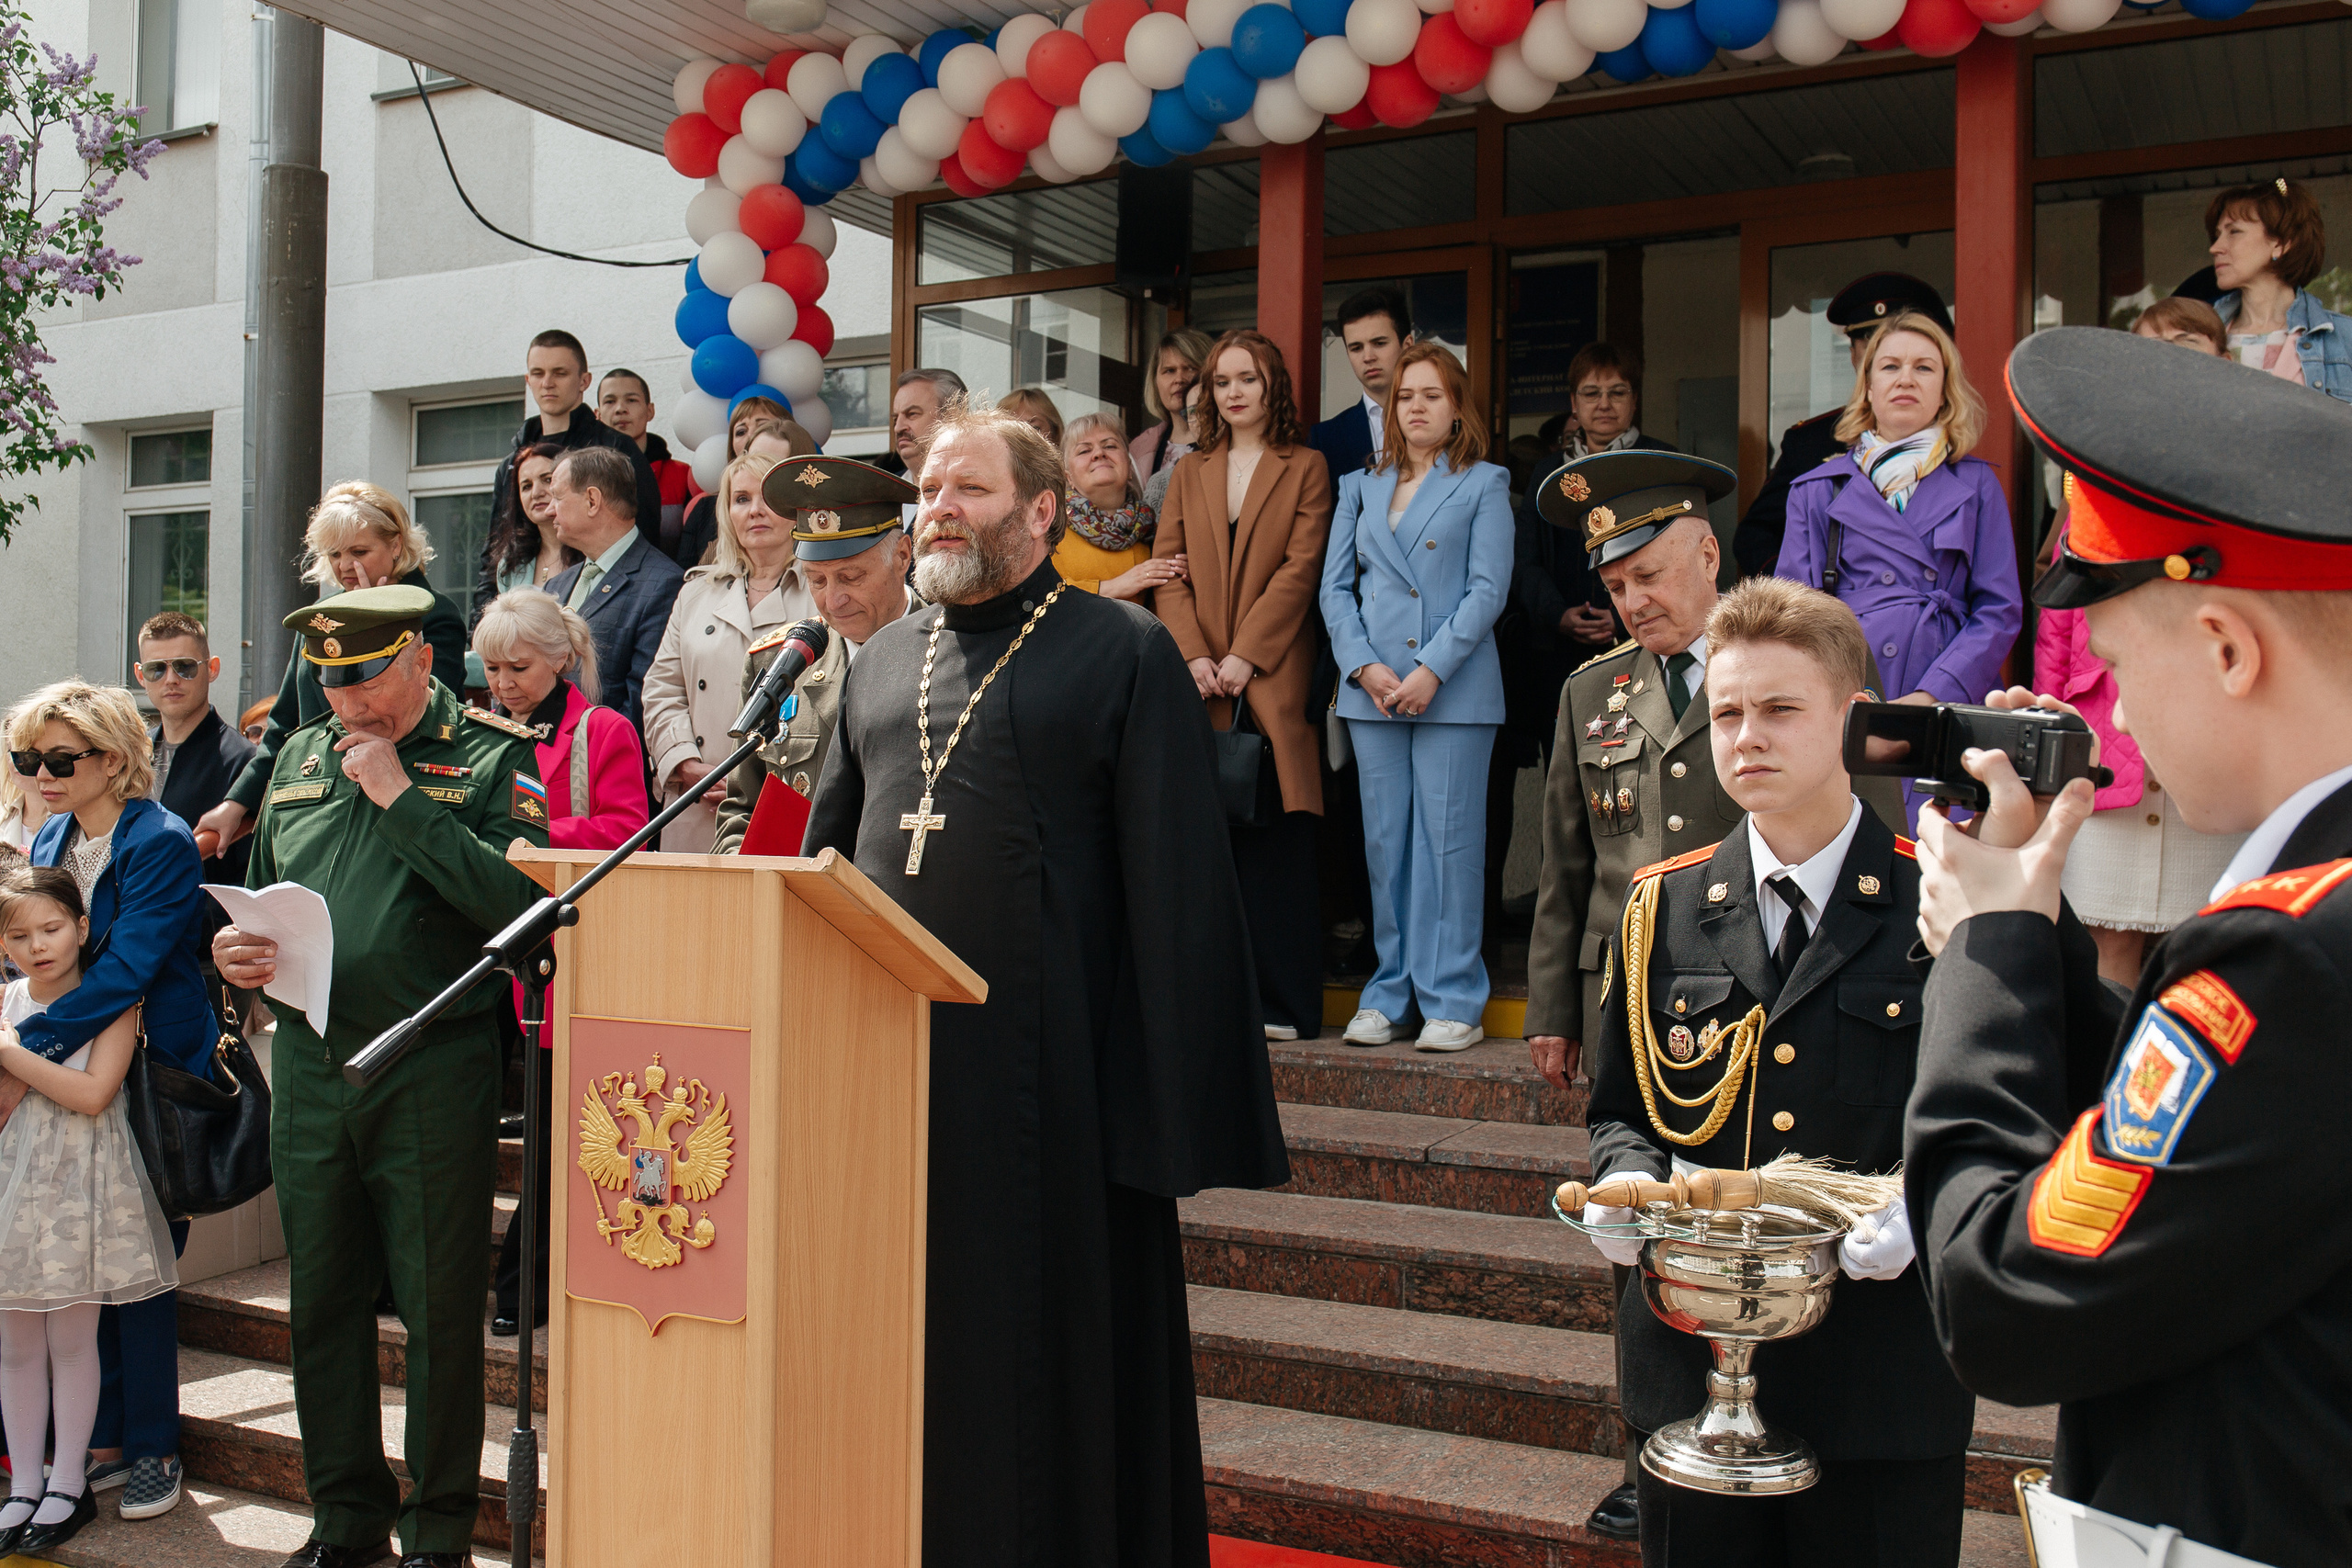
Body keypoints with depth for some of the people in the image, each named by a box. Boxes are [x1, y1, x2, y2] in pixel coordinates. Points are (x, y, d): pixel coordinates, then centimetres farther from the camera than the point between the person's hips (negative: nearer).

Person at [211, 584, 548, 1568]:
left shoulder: (492, 758, -4)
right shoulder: (299, 759, 15)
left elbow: (519, 900, -19)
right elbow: (260, 893, 24)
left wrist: (399, 796, -16)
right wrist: (235, 951, 1)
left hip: (433, 1069, -5)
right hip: (309, 1062, 6)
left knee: (438, 1304, 2)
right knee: (321, 1300, 13)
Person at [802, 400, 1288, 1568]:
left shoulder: (1124, 655, -3)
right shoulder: (881, 662, 14)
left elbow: (1173, 881, -8)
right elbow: (825, 849, 17)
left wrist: (1176, 1108, -14)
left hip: (1044, 1064, -5)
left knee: (1046, 1344, 4)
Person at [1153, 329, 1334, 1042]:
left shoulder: (1305, 468, 8)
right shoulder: (1189, 472, 18)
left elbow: (1301, 568, -3)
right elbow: (1168, 572, 9)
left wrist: (1245, 655, -12)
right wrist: (1193, 656, -6)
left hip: (1272, 681, -3)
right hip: (1199, 683, 3)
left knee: (1274, 842, -5)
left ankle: (1279, 1000, 0)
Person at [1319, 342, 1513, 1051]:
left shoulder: (1484, 485, 6)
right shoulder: (1359, 487, 16)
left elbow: (1488, 588, -3)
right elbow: (1335, 586, 10)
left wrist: (1432, 670, -13)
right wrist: (1365, 666, -5)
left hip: (1455, 690, -3)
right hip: (1372, 689, 4)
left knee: (1449, 841, -3)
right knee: (1385, 842, 5)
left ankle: (1452, 1000, 3)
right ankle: (1389, 993, 14)